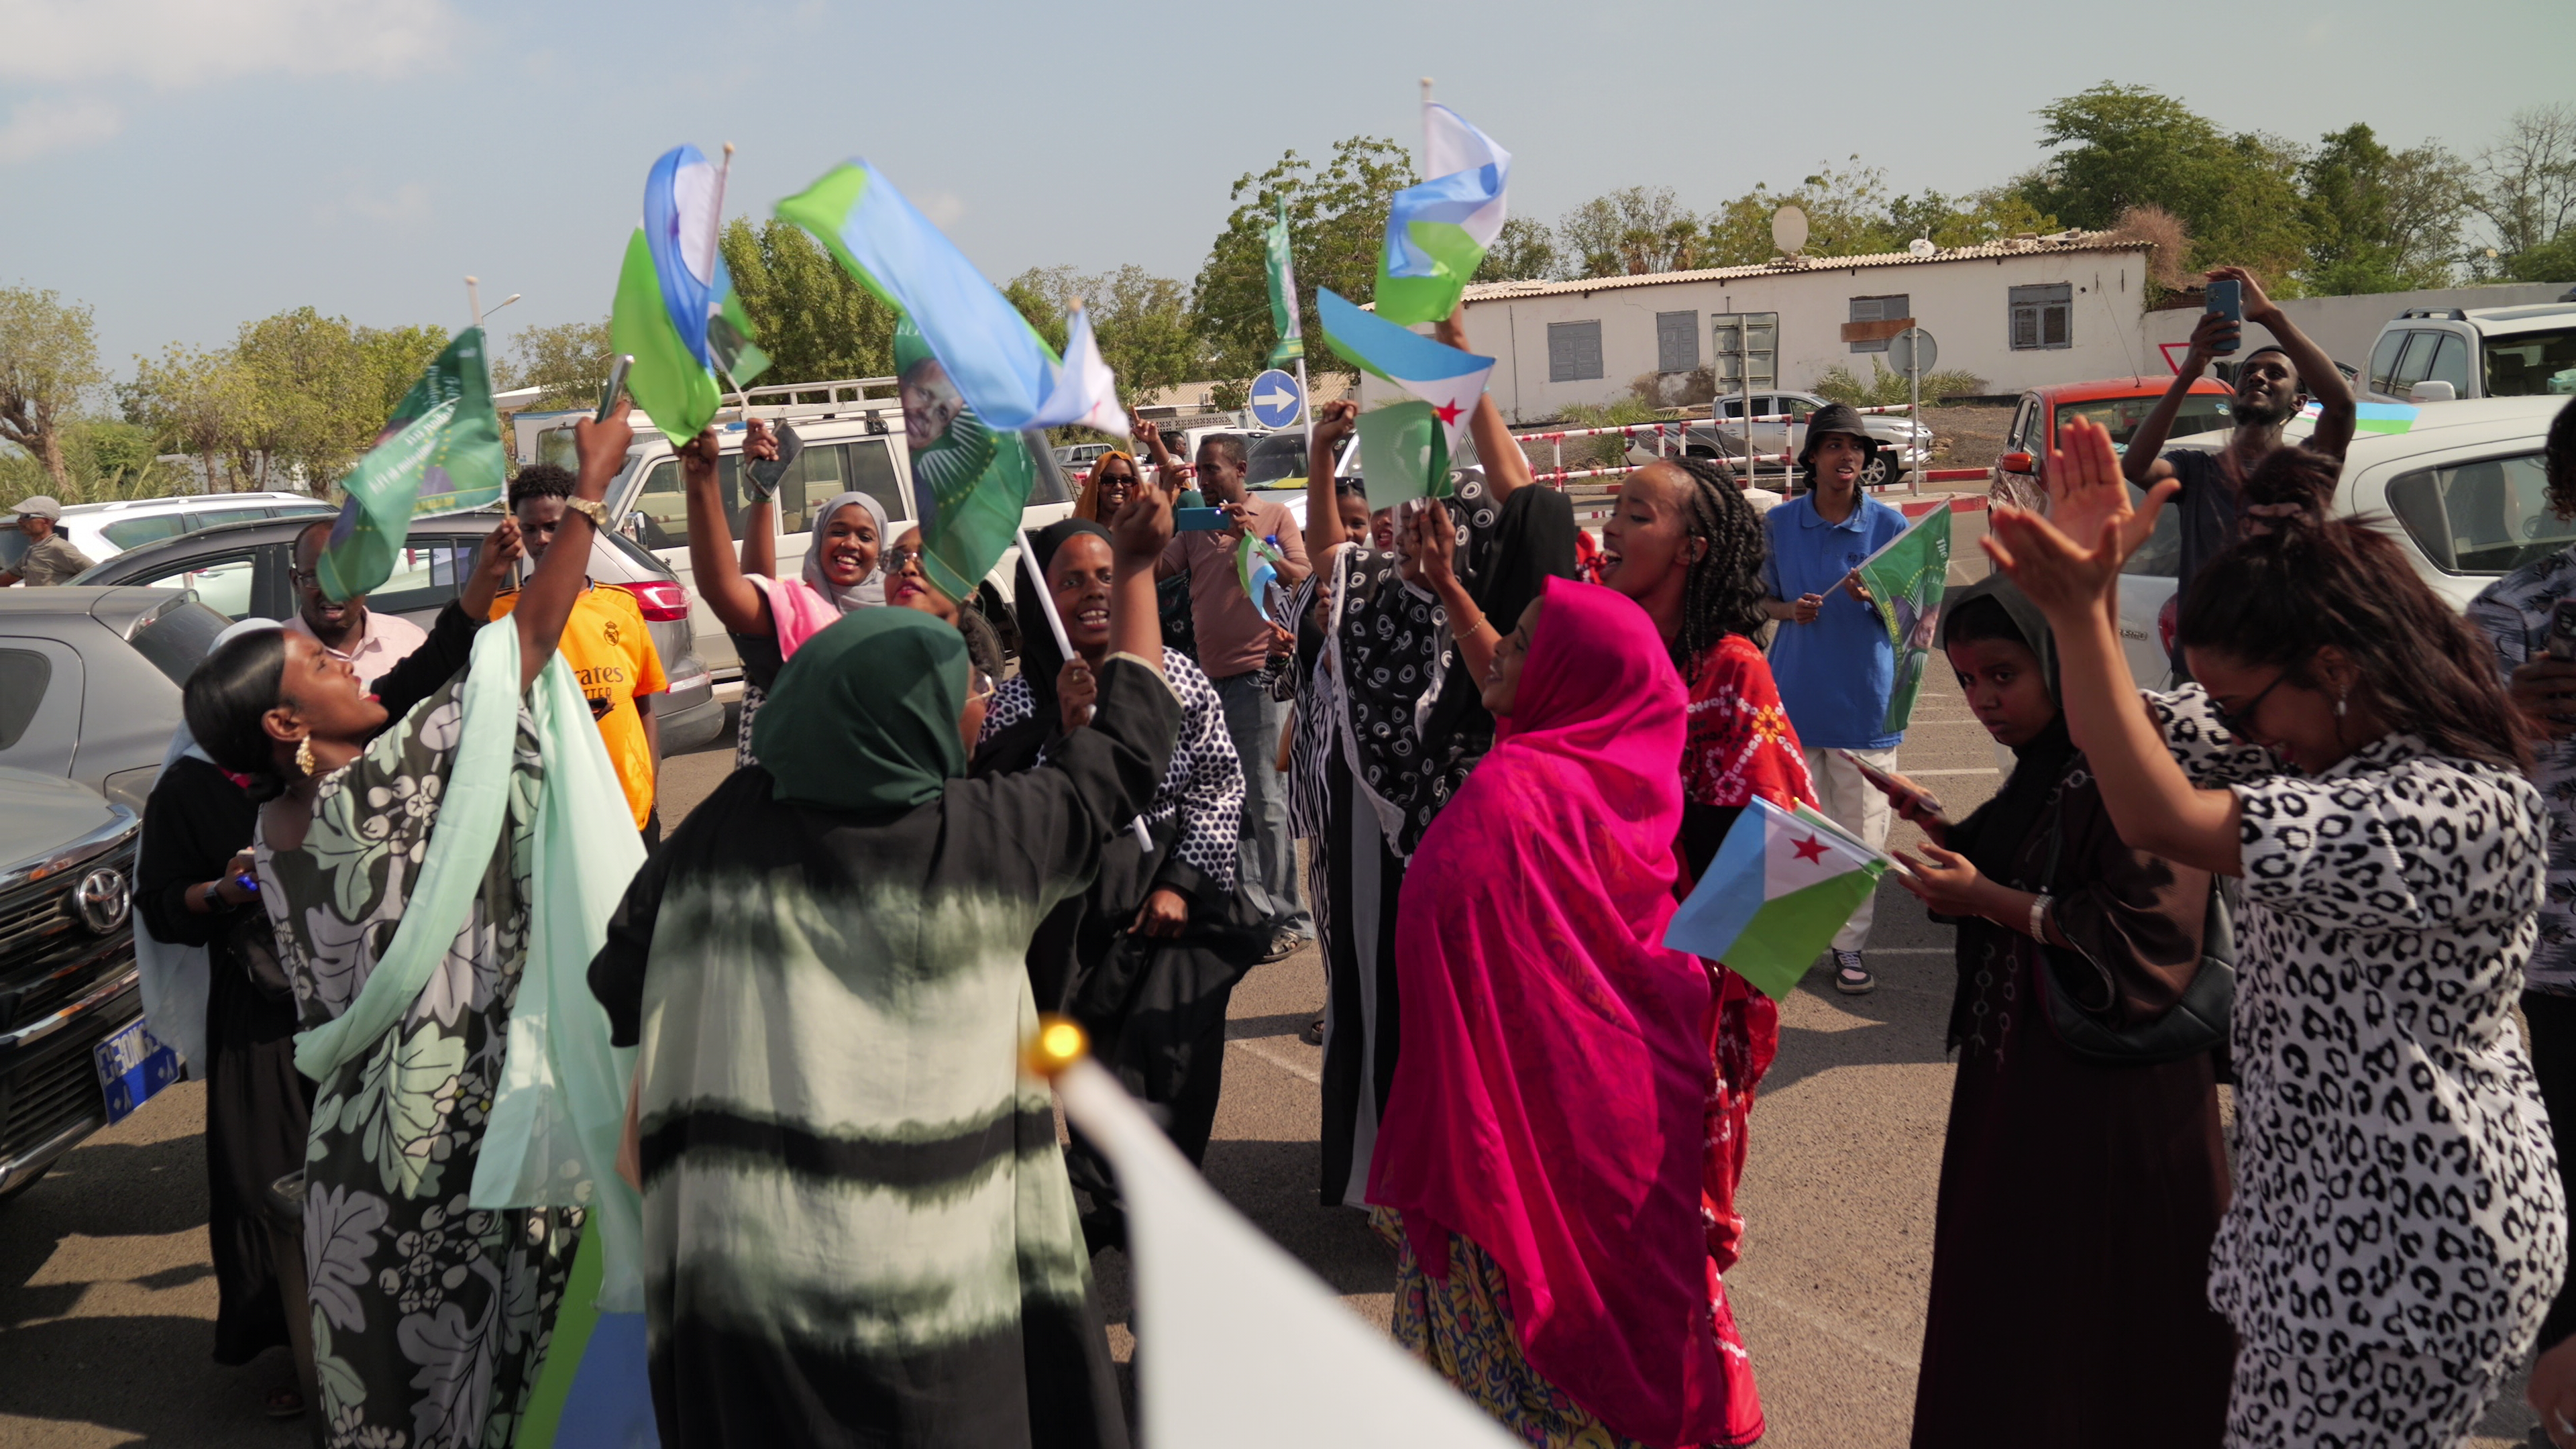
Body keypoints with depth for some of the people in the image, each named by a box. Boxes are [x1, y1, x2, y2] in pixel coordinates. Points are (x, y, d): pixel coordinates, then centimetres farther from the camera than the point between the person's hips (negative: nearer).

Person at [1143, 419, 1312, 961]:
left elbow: (1302, 579, -5)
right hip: (1209, 676, 6)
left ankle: (1288, 917, 1)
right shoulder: (1195, 525, 16)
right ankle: (1255, 910, 17)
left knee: (1265, 799, -6)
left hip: (1256, 675, -6)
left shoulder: (1273, 514, 4)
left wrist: (1251, 540, -15)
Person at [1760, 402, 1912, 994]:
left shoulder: (1889, 524, -2)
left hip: (1864, 697, -1)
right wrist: (1790, 610, -10)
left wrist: (1873, 598, -19)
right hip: (1796, 695, 1)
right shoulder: (1779, 524, 2)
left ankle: (1850, 945, 16)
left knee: (1861, 832, 4)